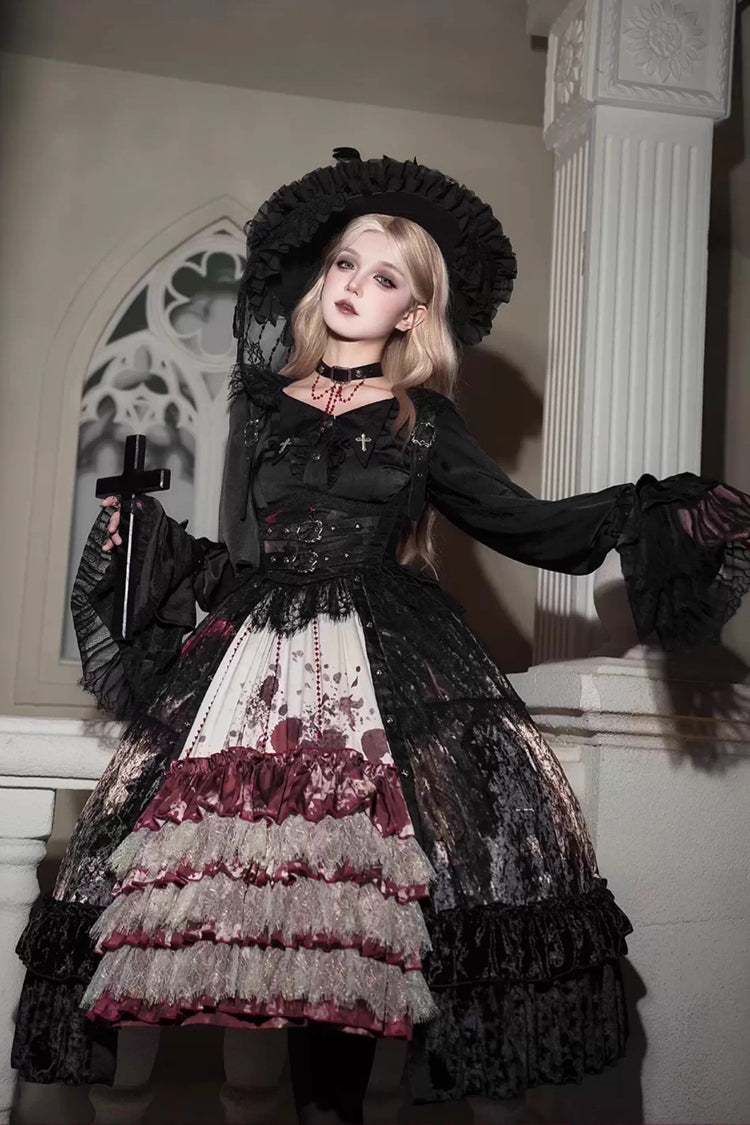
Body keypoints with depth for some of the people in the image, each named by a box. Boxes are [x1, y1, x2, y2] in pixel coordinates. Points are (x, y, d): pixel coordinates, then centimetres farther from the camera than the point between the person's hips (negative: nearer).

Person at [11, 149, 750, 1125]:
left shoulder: (424, 421, 10)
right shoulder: (265, 404, 15)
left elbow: (525, 523, 10)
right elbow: (235, 560, 17)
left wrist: (650, 511, 3)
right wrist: (142, 543, 4)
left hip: (393, 674, -1)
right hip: (260, 661, 2)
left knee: (356, 881, -12)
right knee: (282, 878, -7)